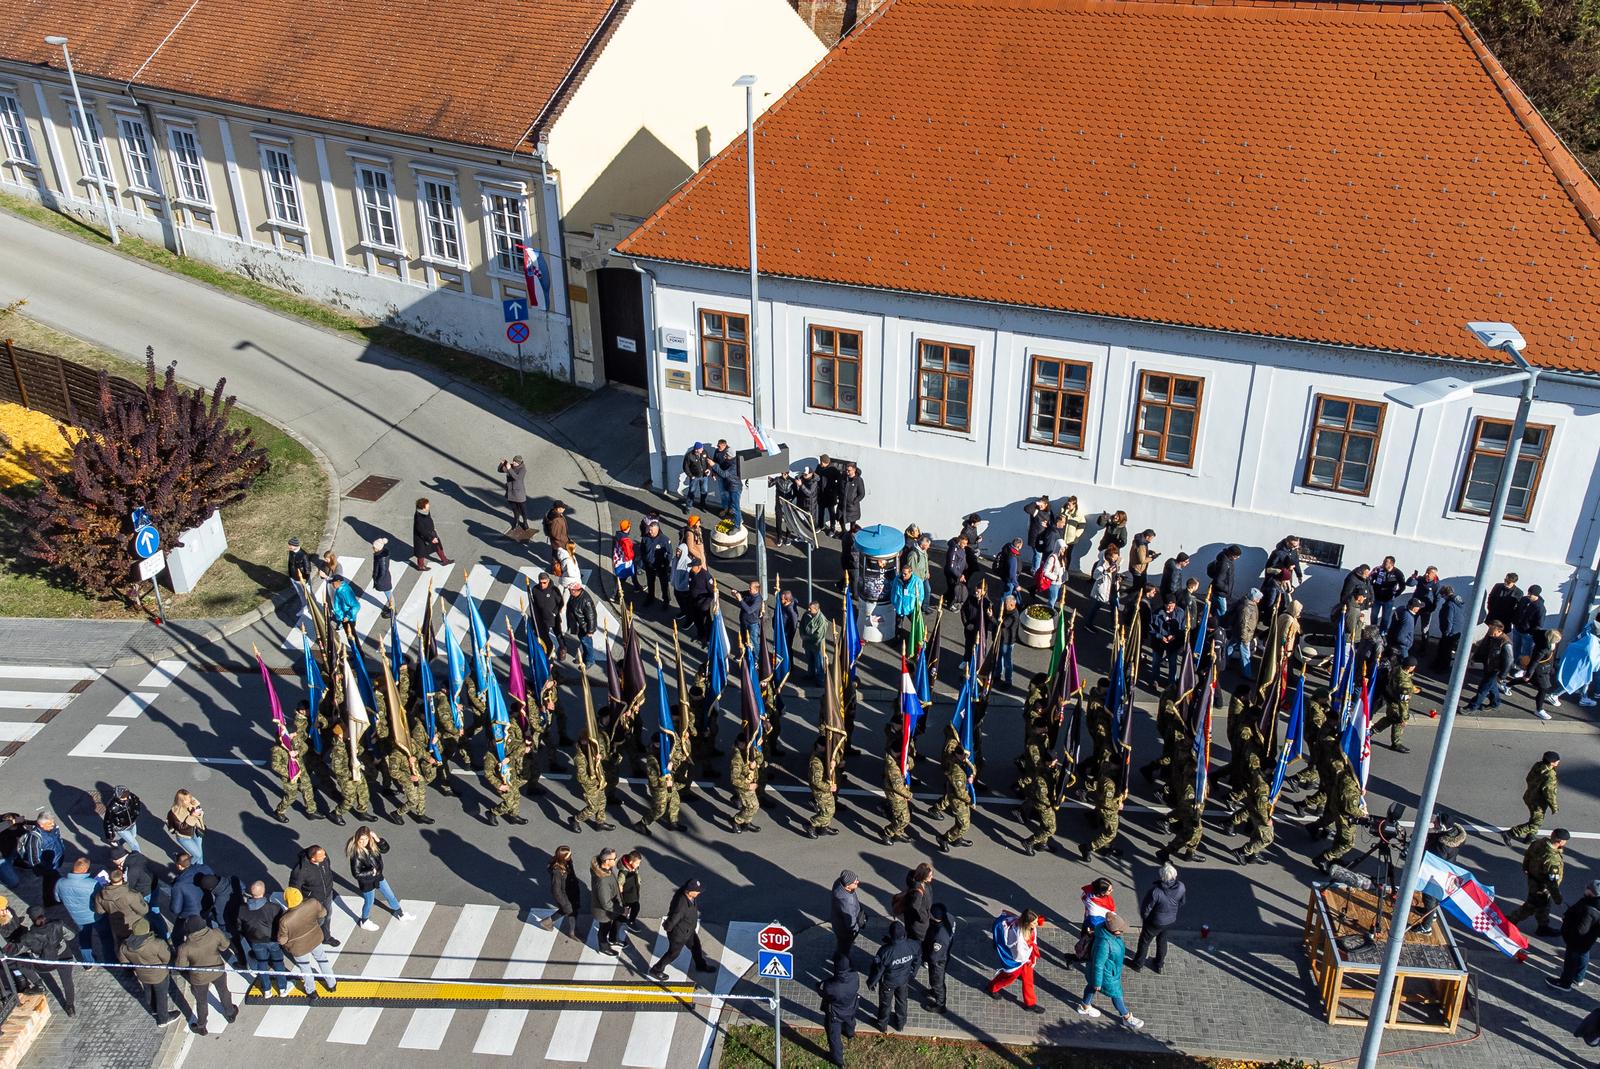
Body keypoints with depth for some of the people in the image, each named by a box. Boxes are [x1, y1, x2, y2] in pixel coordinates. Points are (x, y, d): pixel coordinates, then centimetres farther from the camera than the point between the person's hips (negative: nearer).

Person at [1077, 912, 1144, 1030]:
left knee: (1092, 986, 30)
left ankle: (1084, 1007, 54)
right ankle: (1127, 1019, 39)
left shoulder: (1109, 930, -17)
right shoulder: (1104, 943, -43)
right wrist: (1097, 983, -18)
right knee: (1116, 995, 16)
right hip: (1106, 973, -8)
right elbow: (1098, 964, -31)